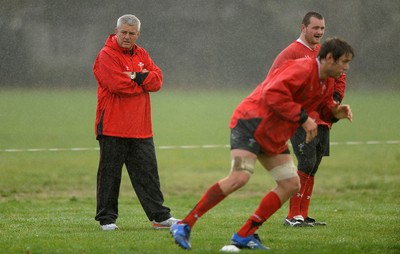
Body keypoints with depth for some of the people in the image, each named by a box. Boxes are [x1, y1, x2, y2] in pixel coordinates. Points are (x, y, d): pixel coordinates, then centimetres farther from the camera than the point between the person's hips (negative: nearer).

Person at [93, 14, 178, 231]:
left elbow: (157, 80, 1)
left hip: (140, 129, 6)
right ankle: (106, 219, 8)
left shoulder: (142, 55, 14)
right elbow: (118, 84, -20)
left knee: (148, 172, 7)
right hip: (113, 128, -6)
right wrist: (143, 81, -6)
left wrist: (136, 77, -15)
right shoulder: (107, 55, -6)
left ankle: (160, 217, 11)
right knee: (109, 173, 1)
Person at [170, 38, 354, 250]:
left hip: (273, 137, 10)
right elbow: (273, 93, -30)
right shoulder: (302, 69, -19)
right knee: (240, 177, -25)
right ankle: (184, 225, -19)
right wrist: (303, 117, -27)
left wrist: (335, 112, 1)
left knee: (291, 184, 3)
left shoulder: (326, 84, 12)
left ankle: (245, 235, 5)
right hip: (252, 122, -10)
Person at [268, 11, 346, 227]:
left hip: (322, 121, 7)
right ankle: (293, 216, -11)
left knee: (312, 169, 9)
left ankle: (303, 215, 16)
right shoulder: (291, 53, -8)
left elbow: (340, 77, 27)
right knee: (306, 164, -16)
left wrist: (335, 99, 10)